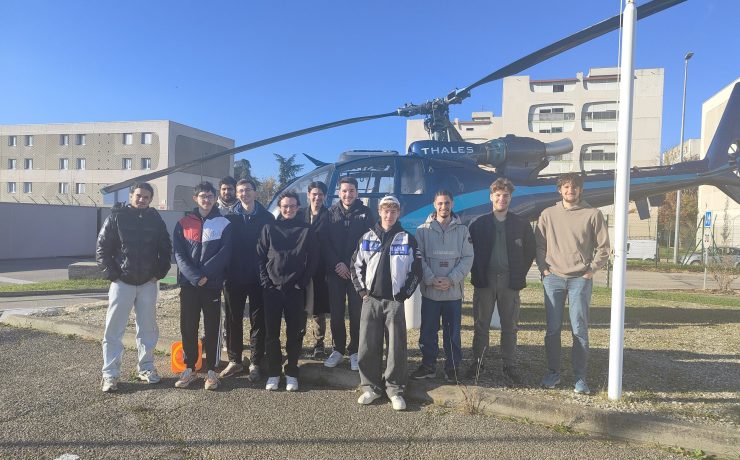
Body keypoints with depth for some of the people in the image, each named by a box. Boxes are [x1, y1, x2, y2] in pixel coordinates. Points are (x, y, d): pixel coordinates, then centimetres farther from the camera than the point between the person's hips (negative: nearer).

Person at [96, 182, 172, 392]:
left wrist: (159, 273, 0)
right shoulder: (116, 217, -2)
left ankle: (146, 368, 22)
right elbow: (102, 248, -2)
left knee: (148, 327, 9)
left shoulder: (156, 219, 5)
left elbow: (166, 249, 10)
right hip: (122, 282, -2)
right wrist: (111, 273, -9)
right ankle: (110, 373, 9)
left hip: (148, 283, 2)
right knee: (114, 328, -1)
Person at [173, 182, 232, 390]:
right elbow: (179, 254, -1)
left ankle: (211, 371, 13)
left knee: (212, 328, 4)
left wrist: (204, 274, -17)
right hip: (188, 283, 2)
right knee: (188, 327, 7)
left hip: (213, 284, -2)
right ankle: (190, 368, 20)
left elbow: (224, 253, -6)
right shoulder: (183, 223, 7)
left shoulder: (224, 224, 2)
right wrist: (195, 277, -15)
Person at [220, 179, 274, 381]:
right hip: (234, 277, 2)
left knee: (258, 321, 5)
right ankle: (234, 360, 23)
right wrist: (224, 272, -3)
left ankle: (256, 364, 15)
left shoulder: (267, 218, -1)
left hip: (258, 278, -2)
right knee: (233, 320, 10)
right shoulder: (230, 217, 4)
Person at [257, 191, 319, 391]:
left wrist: (303, 282, -5)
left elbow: (313, 259, 1)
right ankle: (273, 373, 17)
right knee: (272, 333, 5)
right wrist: (265, 280, -4)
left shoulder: (306, 230, 3)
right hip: (272, 287, 1)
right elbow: (260, 256, 5)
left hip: (295, 289, -1)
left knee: (294, 333, 5)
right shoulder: (269, 228, 6)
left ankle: (291, 373, 17)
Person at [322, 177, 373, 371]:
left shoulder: (364, 212, 2)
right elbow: (325, 242, 2)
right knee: (336, 313, 6)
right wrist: (337, 264, -10)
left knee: (356, 312, 2)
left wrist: (351, 266, -10)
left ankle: (354, 351, 15)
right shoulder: (331, 212, 6)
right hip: (335, 271, 1)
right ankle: (338, 349, 21)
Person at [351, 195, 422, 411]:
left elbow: (416, 270, 4)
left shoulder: (408, 240, 4)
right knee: (368, 346, 2)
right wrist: (362, 290, 3)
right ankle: (371, 387, 16)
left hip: (395, 301, -1)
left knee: (397, 346, 0)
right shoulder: (368, 238, 9)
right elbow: (356, 266, 11)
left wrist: (404, 294, -2)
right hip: (371, 300, 2)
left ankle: (395, 389, 12)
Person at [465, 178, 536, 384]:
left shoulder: (521, 224, 4)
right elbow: (470, 251, 6)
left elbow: (530, 251, 9)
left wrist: (519, 274, 2)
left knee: (510, 326, 7)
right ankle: (477, 362, 18)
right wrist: (477, 274, 0)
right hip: (485, 281, 0)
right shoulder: (478, 224, 3)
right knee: (481, 325, 7)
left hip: (509, 281, 0)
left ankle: (510, 365, 18)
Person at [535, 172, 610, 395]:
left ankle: (580, 377, 11)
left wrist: (591, 270, -3)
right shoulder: (548, 214, 7)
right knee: (553, 329, 6)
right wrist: (544, 269, 1)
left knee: (580, 329, 0)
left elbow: (603, 247, 5)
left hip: (580, 279, -1)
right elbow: (539, 245, 11)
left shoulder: (593, 214, 2)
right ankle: (553, 372, 18)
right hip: (553, 278, 2)